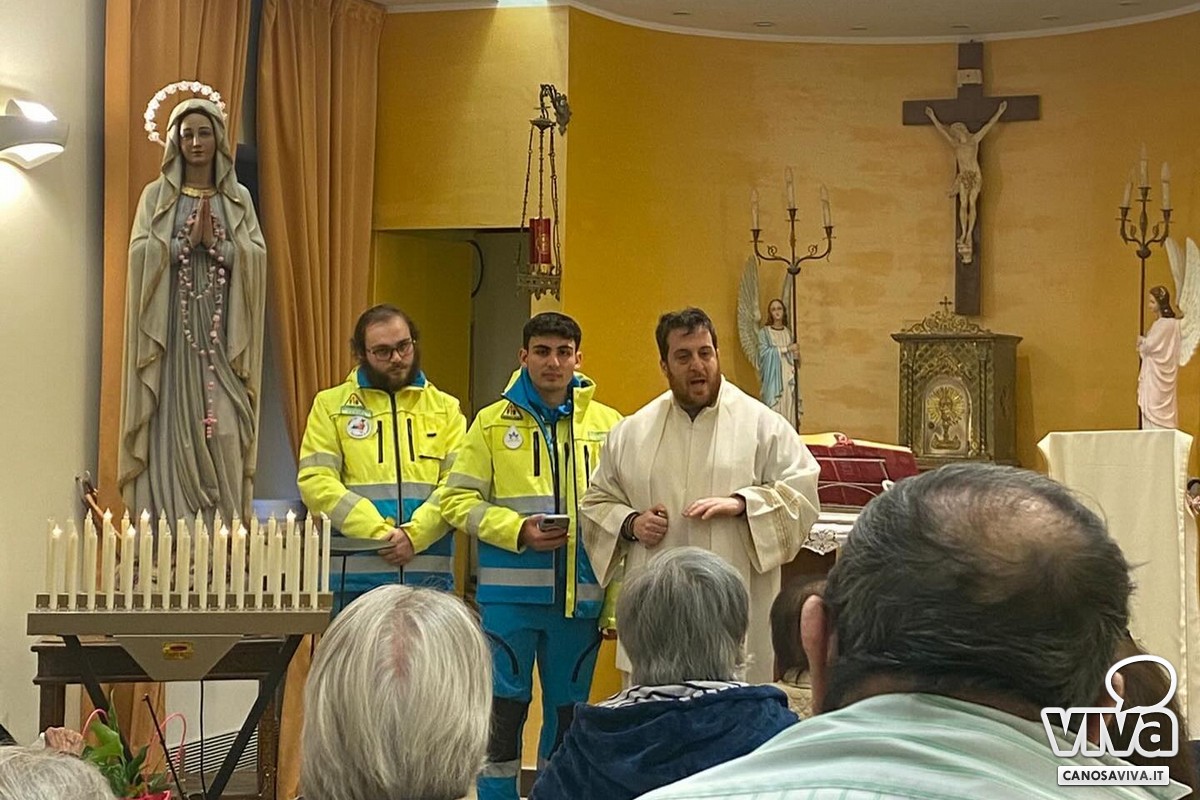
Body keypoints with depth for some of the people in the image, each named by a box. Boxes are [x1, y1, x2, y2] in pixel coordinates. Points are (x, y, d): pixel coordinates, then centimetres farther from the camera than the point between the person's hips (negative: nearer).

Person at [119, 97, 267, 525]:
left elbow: (256, 259, 2)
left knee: (222, 433, -5)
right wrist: (189, 239, -15)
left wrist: (215, 242, -13)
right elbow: (142, 255, -3)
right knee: (171, 428, -7)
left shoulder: (239, 198, 12)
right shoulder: (156, 195, 9)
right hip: (171, 326, -1)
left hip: (222, 329, 1)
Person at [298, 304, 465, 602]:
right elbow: (316, 482, -4)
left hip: (429, 578, 2)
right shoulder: (331, 405, 8)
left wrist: (415, 534, -15)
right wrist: (378, 533, -15)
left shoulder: (445, 408, 13)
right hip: (355, 578, -1)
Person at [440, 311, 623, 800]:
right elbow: (458, 501, 1)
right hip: (510, 593, -1)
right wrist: (519, 530, -14)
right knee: (504, 711, 2)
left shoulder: (607, 425, 5)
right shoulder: (492, 422, 2)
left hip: (580, 595, 2)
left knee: (567, 715, 11)